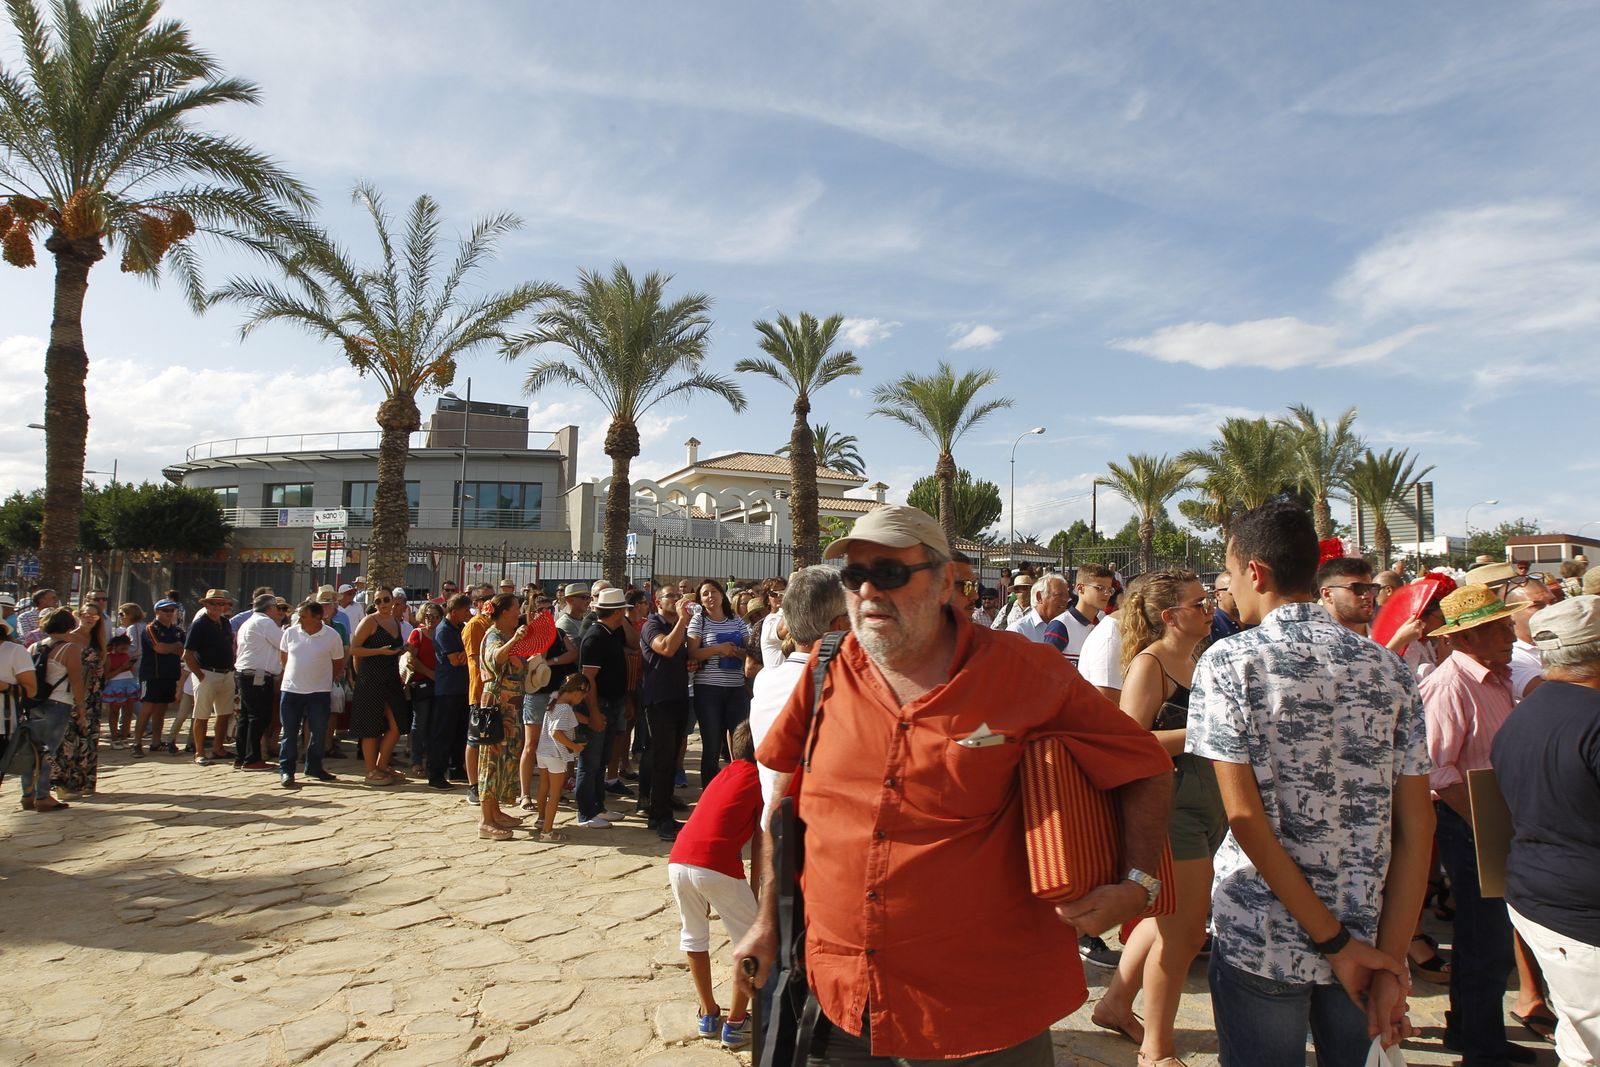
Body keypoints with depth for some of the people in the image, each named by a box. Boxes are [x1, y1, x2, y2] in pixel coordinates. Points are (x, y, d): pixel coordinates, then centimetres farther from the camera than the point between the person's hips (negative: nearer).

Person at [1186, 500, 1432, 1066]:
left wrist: (1333, 941, -10)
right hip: (1370, 932, 4)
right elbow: (1417, 826, -3)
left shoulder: (1227, 663, -12)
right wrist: (1390, 960, -3)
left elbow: (1246, 816, -17)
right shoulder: (1387, 668, 0)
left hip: (1261, 940, -4)